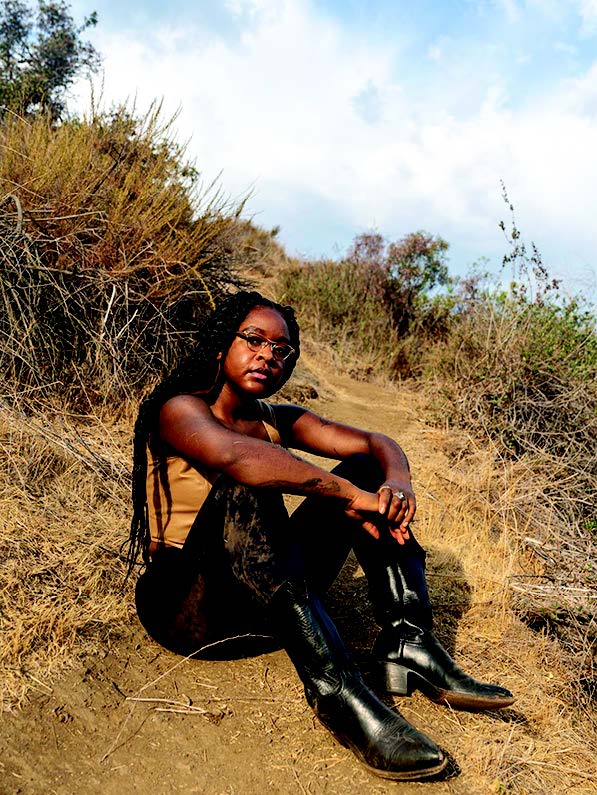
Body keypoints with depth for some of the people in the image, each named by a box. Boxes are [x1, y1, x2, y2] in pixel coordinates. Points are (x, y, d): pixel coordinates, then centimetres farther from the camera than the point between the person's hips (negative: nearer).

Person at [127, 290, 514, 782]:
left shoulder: (278, 421, 8)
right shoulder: (180, 409, -11)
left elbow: (375, 443, -2)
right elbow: (232, 455, -35)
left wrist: (397, 480, -25)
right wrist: (348, 494, -34)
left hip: (269, 598, 6)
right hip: (184, 604, -6)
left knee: (367, 471, -5)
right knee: (243, 490, -35)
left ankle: (408, 645, -18)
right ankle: (337, 689, -37)